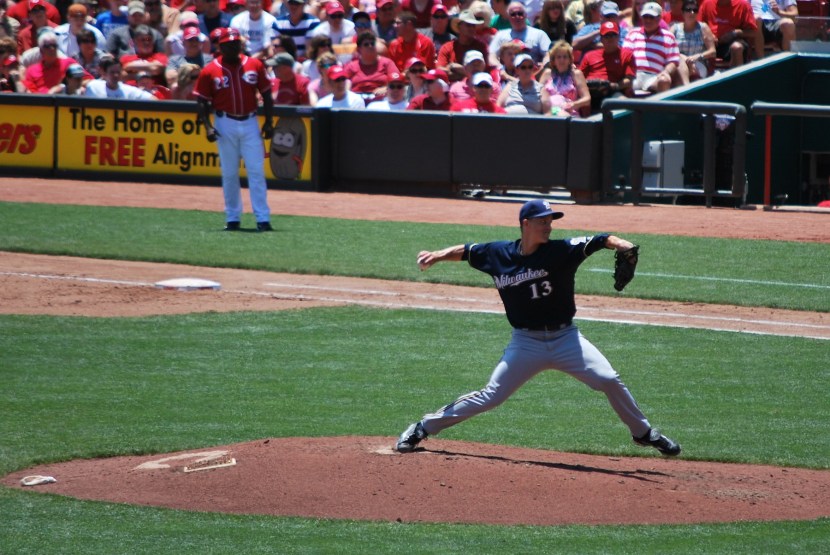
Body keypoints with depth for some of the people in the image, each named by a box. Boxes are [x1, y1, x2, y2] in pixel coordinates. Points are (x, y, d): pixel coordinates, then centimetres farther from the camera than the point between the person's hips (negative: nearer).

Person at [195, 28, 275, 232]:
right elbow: (202, 101, 0)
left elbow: (266, 94, 7)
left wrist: (268, 122, 1)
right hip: (225, 125, -1)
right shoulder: (210, 71, -2)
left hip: (250, 123, 1)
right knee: (229, 173, 5)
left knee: (256, 171, -4)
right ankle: (233, 218, 14)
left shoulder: (255, 65, 2)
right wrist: (207, 126, -11)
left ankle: (263, 218, -5)